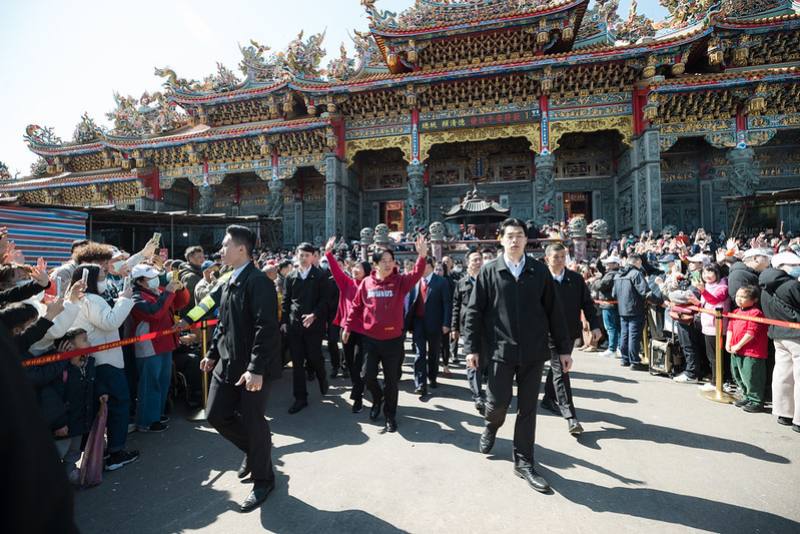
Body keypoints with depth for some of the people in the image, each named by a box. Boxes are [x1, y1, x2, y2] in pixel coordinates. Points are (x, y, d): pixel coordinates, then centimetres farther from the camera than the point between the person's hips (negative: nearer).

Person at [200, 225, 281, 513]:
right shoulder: (229, 283, 12)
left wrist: (256, 368, -28)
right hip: (227, 363, 9)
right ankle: (254, 448, 39)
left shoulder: (258, 282, -17)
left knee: (253, 423, 4)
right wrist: (212, 353, 21)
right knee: (216, 415, 13)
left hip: (252, 368, -8)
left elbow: (266, 328, -24)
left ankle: (263, 479, 27)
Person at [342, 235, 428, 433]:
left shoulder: (400, 281, -6)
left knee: (391, 379, 9)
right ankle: (377, 398, 41)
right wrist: (348, 327, 9)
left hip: (393, 339, -1)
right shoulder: (366, 283, -2)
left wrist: (422, 256, -41)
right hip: (370, 338, 1)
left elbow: (416, 275, -25)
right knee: (368, 375, 8)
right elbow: (356, 306, 6)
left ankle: (390, 415, 29)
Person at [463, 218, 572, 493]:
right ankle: (491, 427, 38)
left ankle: (523, 462, 27)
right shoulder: (489, 271, -1)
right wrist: (472, 347, -6)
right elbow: (474, 311, -2)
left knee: (528, 408, 10)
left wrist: (564, 348, 6)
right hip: (501, 349, -2)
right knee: (499, 401, 2)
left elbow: (553, 311, 6)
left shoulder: (540, 271, 4)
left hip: (534, 350, 2)